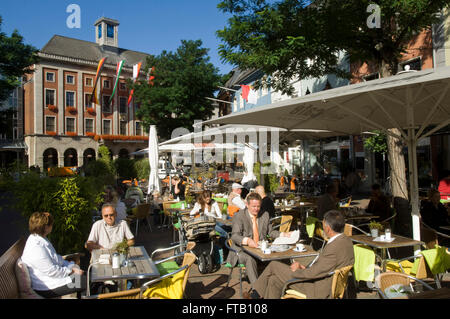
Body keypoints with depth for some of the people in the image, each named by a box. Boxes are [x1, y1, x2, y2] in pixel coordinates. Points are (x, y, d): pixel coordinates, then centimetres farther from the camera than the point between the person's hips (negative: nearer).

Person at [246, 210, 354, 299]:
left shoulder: (334, 248, -29)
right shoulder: (346, 240, 2)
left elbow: (314, 273, -24)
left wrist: (297, 270, -7)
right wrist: (305, 268, 3)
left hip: (317, 290, -9)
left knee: (274, 265, -3)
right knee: (274, 280, 6)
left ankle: (256, 293, 19)